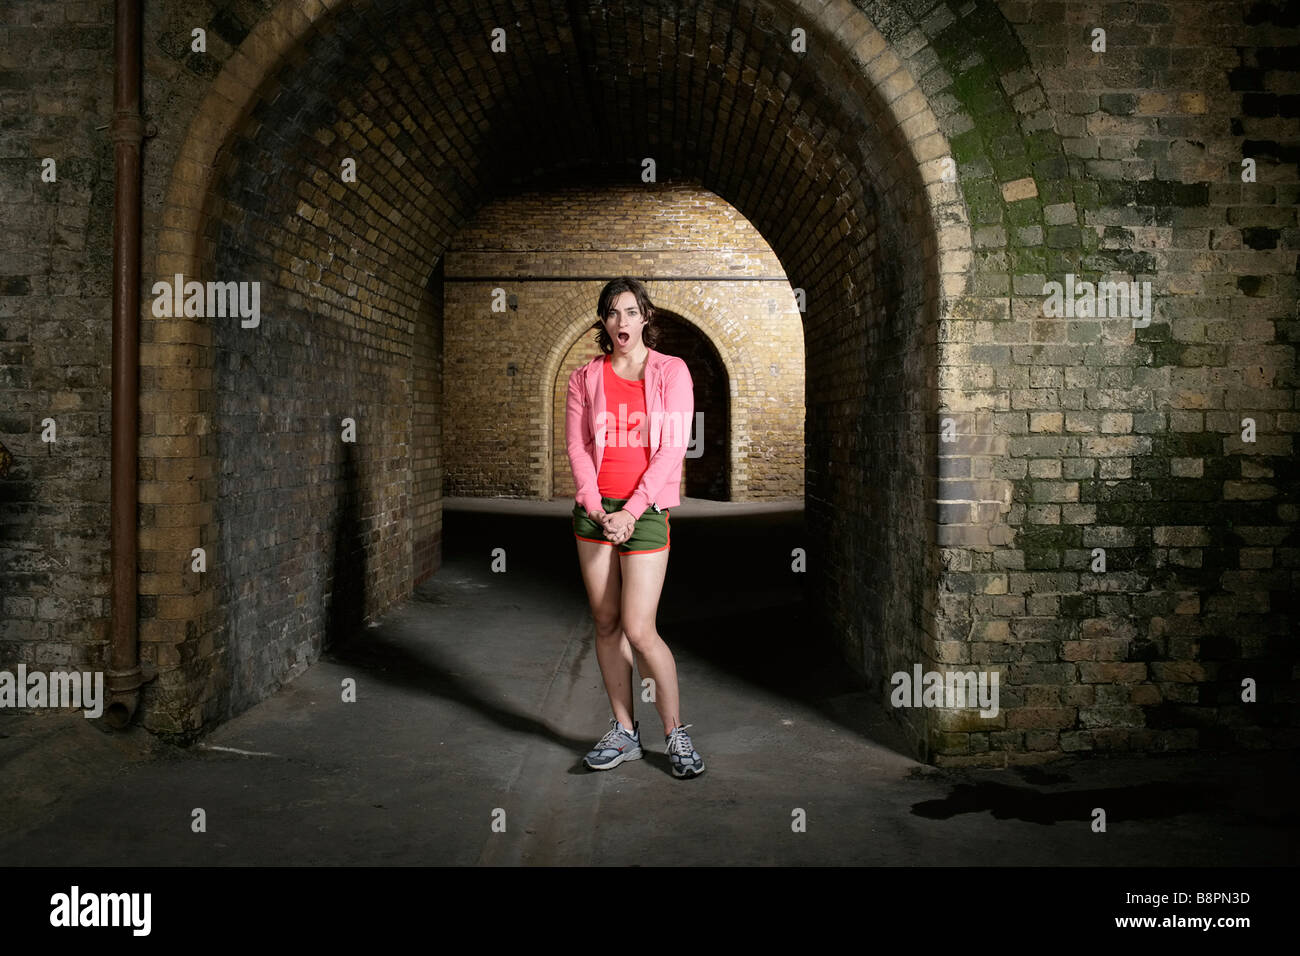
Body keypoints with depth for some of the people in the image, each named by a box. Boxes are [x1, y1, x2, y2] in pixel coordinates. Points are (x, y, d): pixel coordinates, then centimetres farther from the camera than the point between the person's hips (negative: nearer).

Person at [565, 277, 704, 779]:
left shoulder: (671, 371, 1)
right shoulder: (586, 377, 10)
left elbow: (672, 447, -6)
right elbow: (577, 445, 5)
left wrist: (632, 511, -13)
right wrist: (596, 507, -9)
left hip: (645, 508, -4)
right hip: (594, 508, 4)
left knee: (639, 629, -9)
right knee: (606, 624, 6)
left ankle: (675, 733, 8)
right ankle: (623, 732, 19)